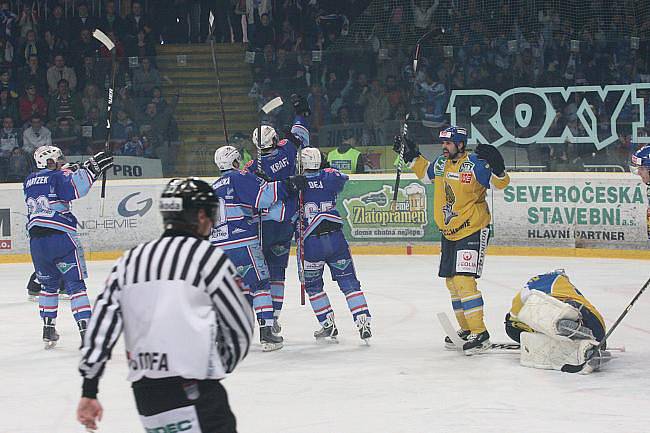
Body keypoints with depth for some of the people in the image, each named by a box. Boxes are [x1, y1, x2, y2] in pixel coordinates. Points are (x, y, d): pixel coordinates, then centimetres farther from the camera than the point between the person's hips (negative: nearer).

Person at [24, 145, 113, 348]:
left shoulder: (29, 181, 17)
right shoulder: (57, 177, -4)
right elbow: (75, 188, -23)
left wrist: (70, 172, 26)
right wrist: (91, 168, -20)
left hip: (36, 240, 6)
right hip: (60, 237, -6)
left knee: (48, 284, 20)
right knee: (75, 284, -3)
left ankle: (48, 330, 20)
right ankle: (85, 329, -12)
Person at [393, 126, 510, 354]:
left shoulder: (474, 164, -16)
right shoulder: (440, 163, 5)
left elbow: (500, 183, -18)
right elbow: (426, 174, 26)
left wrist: (496, 167, -36)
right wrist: (412, 156, 21)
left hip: (473, 231, -8)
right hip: (448, 232, 8)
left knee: (464, 281, -17)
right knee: (452, 282, 14)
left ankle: (480, 333, -13)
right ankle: (466, 329, 27)